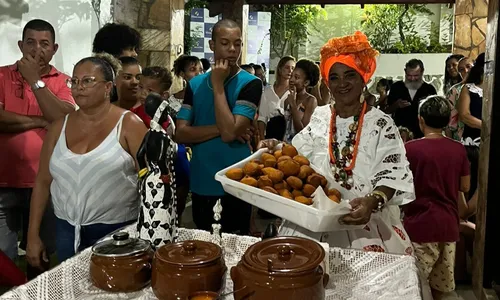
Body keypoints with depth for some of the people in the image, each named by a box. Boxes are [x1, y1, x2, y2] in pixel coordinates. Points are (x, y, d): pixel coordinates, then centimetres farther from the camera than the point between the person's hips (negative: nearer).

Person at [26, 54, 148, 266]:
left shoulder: (128, 125, -8)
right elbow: (43, 182, 8)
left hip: (117, 231, -4)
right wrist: (33, 235, 8)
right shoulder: (60, 127, 5)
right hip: (67, 231, 4)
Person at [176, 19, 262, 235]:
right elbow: (181, 134, -4)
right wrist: (220, 128, -16)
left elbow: (230, 132, -21)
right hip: (200, 183, 4)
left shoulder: (250, 84, -9)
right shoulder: (195, 84, 4)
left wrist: (218, 85, -14)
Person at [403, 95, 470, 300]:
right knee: (441, 281, 19)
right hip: (448, 224, 4)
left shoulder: (410, 149, -14)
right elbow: (465, 187, 6)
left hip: (420, 224, -4)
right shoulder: (458, 149, -2)